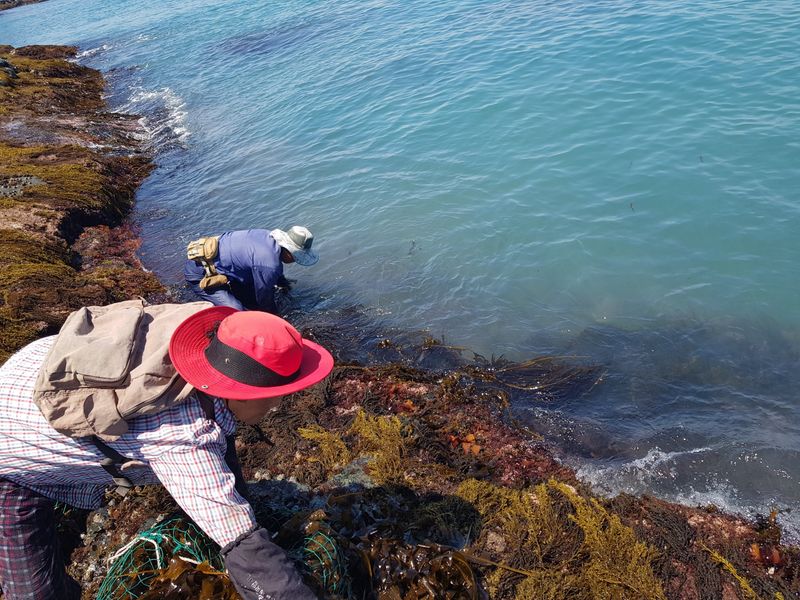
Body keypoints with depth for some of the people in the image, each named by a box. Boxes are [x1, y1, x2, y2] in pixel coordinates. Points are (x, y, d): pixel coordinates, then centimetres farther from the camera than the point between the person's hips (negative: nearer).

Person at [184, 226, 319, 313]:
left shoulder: (269, 236, -4)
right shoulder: (269, 265, -30)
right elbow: (264, 297, -11)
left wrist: (281, 282, 33)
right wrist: (274, 317, 8)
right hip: (200, 275, -9)